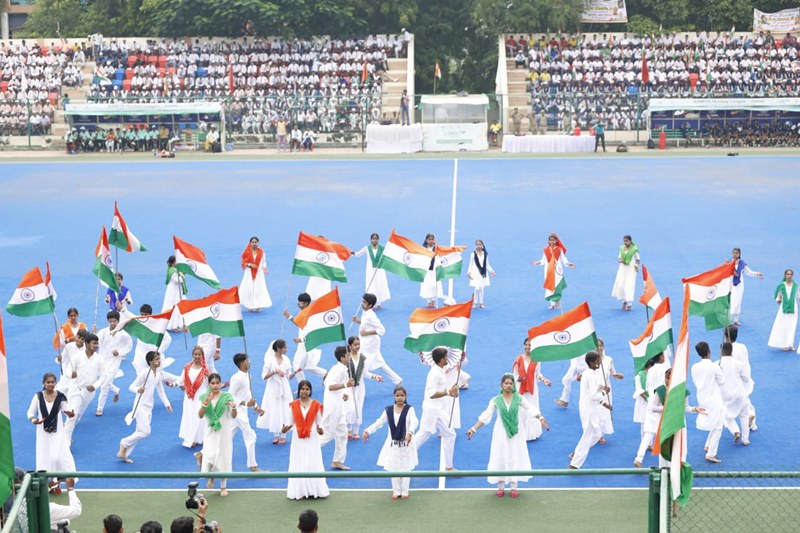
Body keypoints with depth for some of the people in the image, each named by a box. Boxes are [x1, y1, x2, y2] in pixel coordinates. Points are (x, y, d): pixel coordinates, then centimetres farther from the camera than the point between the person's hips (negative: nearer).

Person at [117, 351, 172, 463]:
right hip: (141, 405, -8)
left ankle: (124, 453, 21)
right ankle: (124, 443, 10)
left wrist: (167, 404, 11)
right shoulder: (145, 373, -16)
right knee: (145, 431, -13)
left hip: (149, 407, 8)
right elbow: (131, 386, -15)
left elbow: (161, 391, 16)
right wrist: (138, 389, -37)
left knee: (140, 432, 11)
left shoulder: (159, 374, 5)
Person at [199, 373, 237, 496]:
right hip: (210, 432, 0)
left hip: (224, 432, 0)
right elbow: (201, 415, -13)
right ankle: (211, 476, 24)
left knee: (223, 458, 5)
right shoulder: (204, 397, -3)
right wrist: (206, 402, -28)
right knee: (209, 457, -10)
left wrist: (234, 407, -30)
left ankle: (223, 486, 21)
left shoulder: (227, 396, -7)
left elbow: (233, 416, -8)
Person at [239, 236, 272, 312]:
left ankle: (258, 306, 1)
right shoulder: (247, 252, -3)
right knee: (249, 289, -3)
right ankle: (249, 306, 5)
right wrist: (249, 264, -16)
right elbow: (243, 262, 0)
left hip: (259, 273, 0)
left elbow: (263, 262, 3)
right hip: (249, 273, 0)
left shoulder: (261, 252, 0)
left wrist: (264, 269, -14)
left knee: (259, 289, -4)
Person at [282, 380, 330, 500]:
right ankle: (300, 491, 8)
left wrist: (320, 429, -21)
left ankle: (313, 490, 8)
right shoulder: (293, 405, 1)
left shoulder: (316, 405, -2)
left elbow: (319, 421, 0)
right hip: (298, 440, 1)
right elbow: (291, 421, 2)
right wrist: (285, 429, -18)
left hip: (312, 439, -1)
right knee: (298, 465, 3)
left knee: (313, 464, 1)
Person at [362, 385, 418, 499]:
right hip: (392, 444, 3)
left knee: (405, 468, 7)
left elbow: (414, 422, -27)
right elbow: (378, 423, -1)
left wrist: (410, 433, -47)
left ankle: (404, 491, 21)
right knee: (393, 469, 10)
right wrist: (367, 431, -15)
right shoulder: (388, 410, -1)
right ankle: (396, 491, 23)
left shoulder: (409, 409, -11)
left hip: (405, 444, -3)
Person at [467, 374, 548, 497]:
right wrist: (474, 429, -16)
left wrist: (541, 418, -31)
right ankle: (501, 486, 16)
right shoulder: (495, 400, -6)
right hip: (501, 433, 0)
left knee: (515, 457, 6)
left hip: (515, 433, 0)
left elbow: (531, 409, -14)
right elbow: (485, 416, -8)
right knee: (500, 458, 4)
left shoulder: (518, 398, -5)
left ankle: (514, 486, 17)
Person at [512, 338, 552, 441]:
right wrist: (518, 379, -24)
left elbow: (538, 374, 6)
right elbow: (514, 374, -4)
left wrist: (545, 380, -9)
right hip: (520, 388, -1)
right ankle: (521, 434, 10)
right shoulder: (519, 359, -7)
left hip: (532, 388, 1)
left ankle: (532, 433, 20)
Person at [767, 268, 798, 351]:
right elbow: (778, 296, 4)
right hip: (784, 307, -1)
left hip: (793, 308, 1)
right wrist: (778, 300, -16)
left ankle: (790, 344, 13)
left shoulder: (796, 285, -1)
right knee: (783, 326, 1)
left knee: (792, 327, 3)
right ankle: (784, 344, 10)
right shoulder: (781, 285, -3)